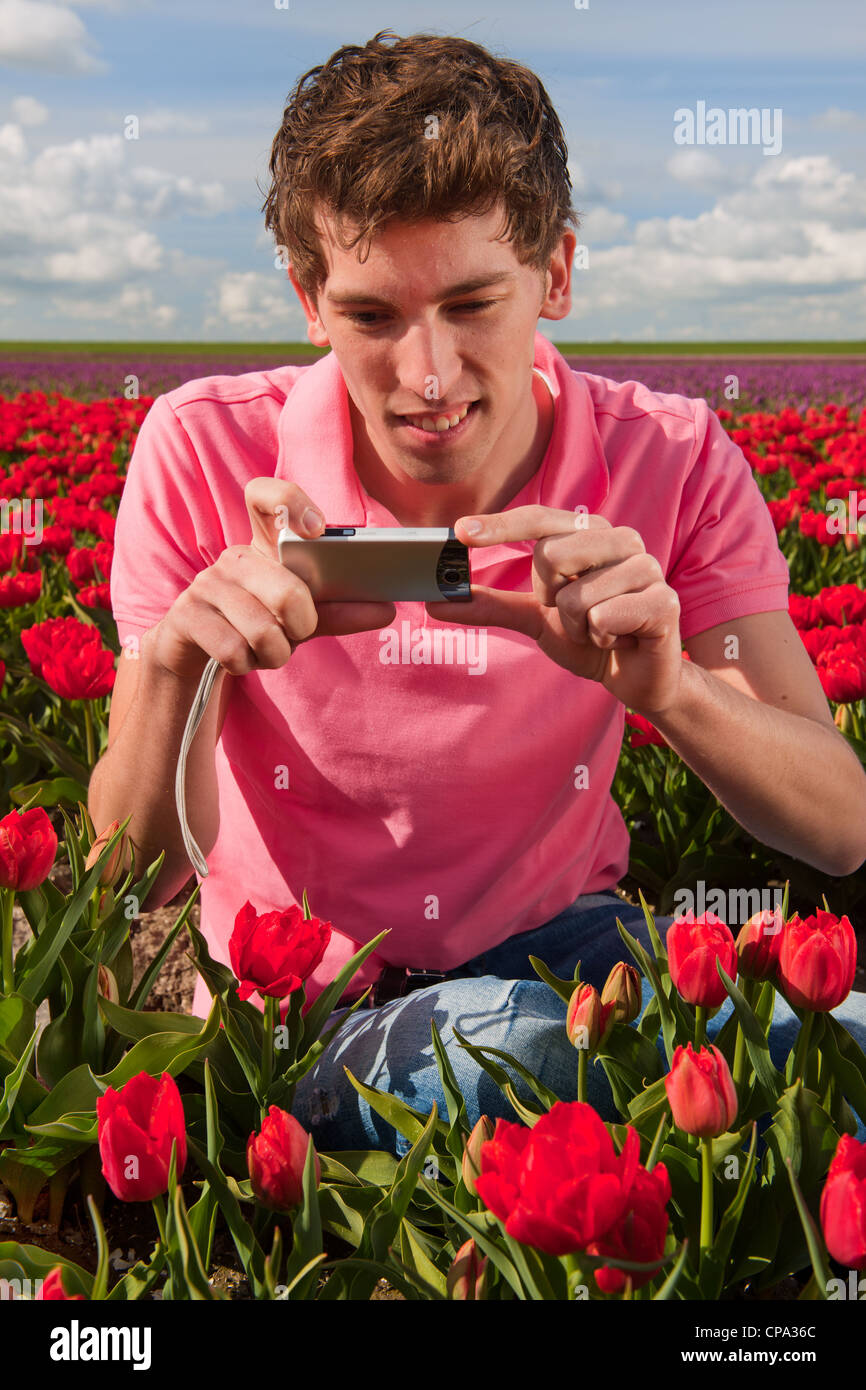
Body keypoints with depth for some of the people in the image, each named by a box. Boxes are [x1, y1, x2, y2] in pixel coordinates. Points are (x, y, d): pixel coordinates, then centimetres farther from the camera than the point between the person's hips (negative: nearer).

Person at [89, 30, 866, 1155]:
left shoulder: (673, 464, -11)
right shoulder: (202, 455, -14)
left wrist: (666, 686, -34)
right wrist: (177, 670, -33)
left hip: (558, 956, 2)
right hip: (300, 1008, -2)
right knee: (507, 1046, -36)